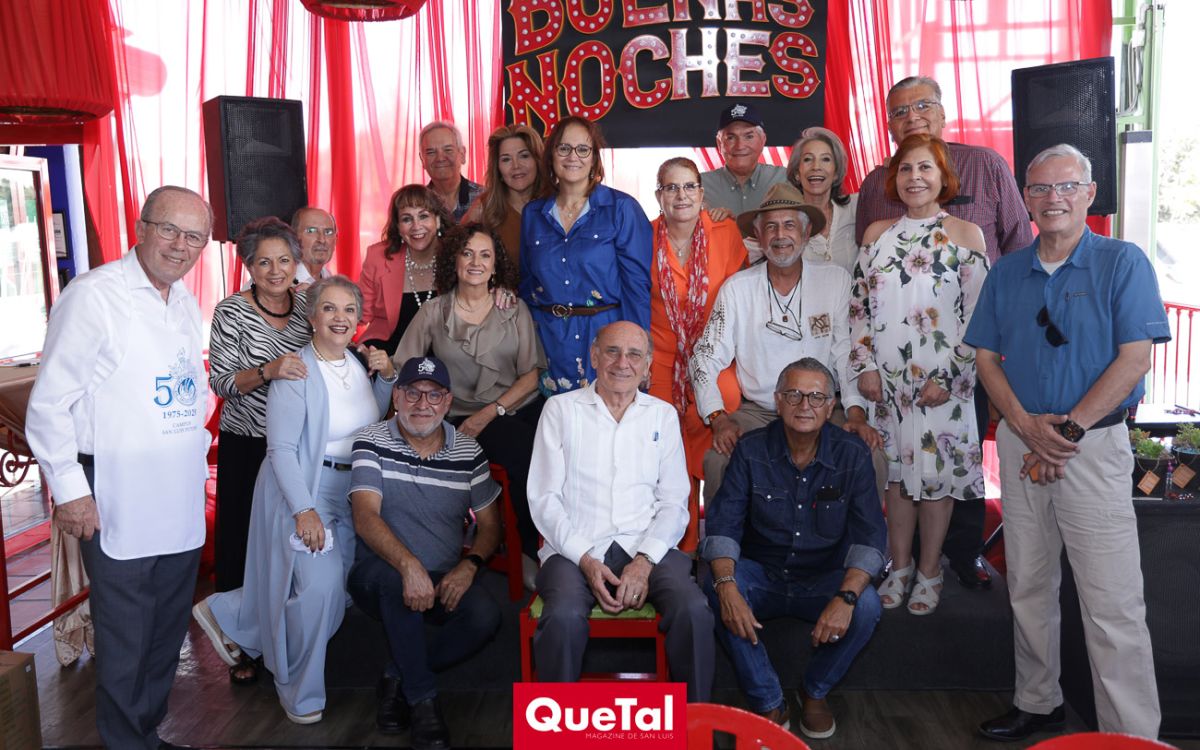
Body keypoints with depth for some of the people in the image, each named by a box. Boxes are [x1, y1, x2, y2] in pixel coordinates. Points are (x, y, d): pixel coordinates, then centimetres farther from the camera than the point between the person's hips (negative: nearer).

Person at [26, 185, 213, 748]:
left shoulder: (186, 302, 11)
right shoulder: (93, 295, -11)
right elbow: (50, 402, -13)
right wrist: (69, 489, -14)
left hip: (181, 497, 7)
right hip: (118, 499, -7)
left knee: (168, 632, 17)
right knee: (124, 639, 5)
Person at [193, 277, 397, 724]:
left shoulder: (359, 361, 3)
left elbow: (373, 421, 16)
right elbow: (281, 449, -19)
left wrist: (386, 377, -1)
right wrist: (304, 509, -25)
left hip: (350, 489, 8)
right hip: (301, 488, -7)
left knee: (333, 585, 12)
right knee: (320, 587, -13)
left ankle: (226, 615, 33)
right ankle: (300, 692, 12)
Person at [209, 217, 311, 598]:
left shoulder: (307, 306, 2)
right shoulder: (231, 312, -9)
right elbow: (221, 383, -13)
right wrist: (267, 371, -29)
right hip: (245, 444, -3)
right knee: (241, 533, 6)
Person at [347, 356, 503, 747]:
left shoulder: (468, 452, 3)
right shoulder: (372, 443, -6)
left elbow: (489, 525, 6)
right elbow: (365, 518, -18)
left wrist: (469, 565, -16)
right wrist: (409, 564, -35)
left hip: (444, 580, 3)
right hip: (379, 573, -2)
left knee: (485, 615, -26)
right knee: (396, 580, -37)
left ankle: (398, 677, -2)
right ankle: (422, 699, -18)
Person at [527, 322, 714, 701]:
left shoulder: (663, 415, 14)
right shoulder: (561, 409, 8)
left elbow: (674, 501, 8)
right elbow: (544, 498, 2)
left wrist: (645, 561, -9)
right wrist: (586, 560, -11)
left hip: (647, 548, 2)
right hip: (576, 549, -1)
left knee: (694, 611, -26)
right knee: (564, 617, -32)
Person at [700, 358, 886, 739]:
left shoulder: (852, 455, -7)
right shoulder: (752, 450, -7)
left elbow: (869, 535, -13)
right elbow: (723, 524, -11)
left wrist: (846, 597, -30)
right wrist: (727, 586, -31)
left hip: (824, 580, 0)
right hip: (761, 576, 0)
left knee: (867, 606, -29)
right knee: (714, 590, -29)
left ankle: (816, 691, 3)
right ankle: (768, 702, -10)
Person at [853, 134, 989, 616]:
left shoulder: (965, 235, -1)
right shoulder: (877, 234, 8)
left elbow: (977, 316, -5)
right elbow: (860, 307, 8)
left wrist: (946, 376, -11)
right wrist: (865, 367, 0)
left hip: (942, 380, -3)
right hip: (888, 378, 3)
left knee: (936, 471, 4)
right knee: (896, 470, 10)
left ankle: (929, 572, 20)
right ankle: (899, 567, 24)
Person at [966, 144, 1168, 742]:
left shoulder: (1123, 262, -2)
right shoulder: (1006, 272, 11)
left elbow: (1135, 358, -9)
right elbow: (986, 359, 8)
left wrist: (1068, 429, -13)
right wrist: (1027, 425, -8)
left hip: (1095, 444, -4)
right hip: (1020, 442, 5)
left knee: (1112, 604, -4)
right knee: (1027, 590, 13)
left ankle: (1132, 735, 8)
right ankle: (1036, 704, 28)